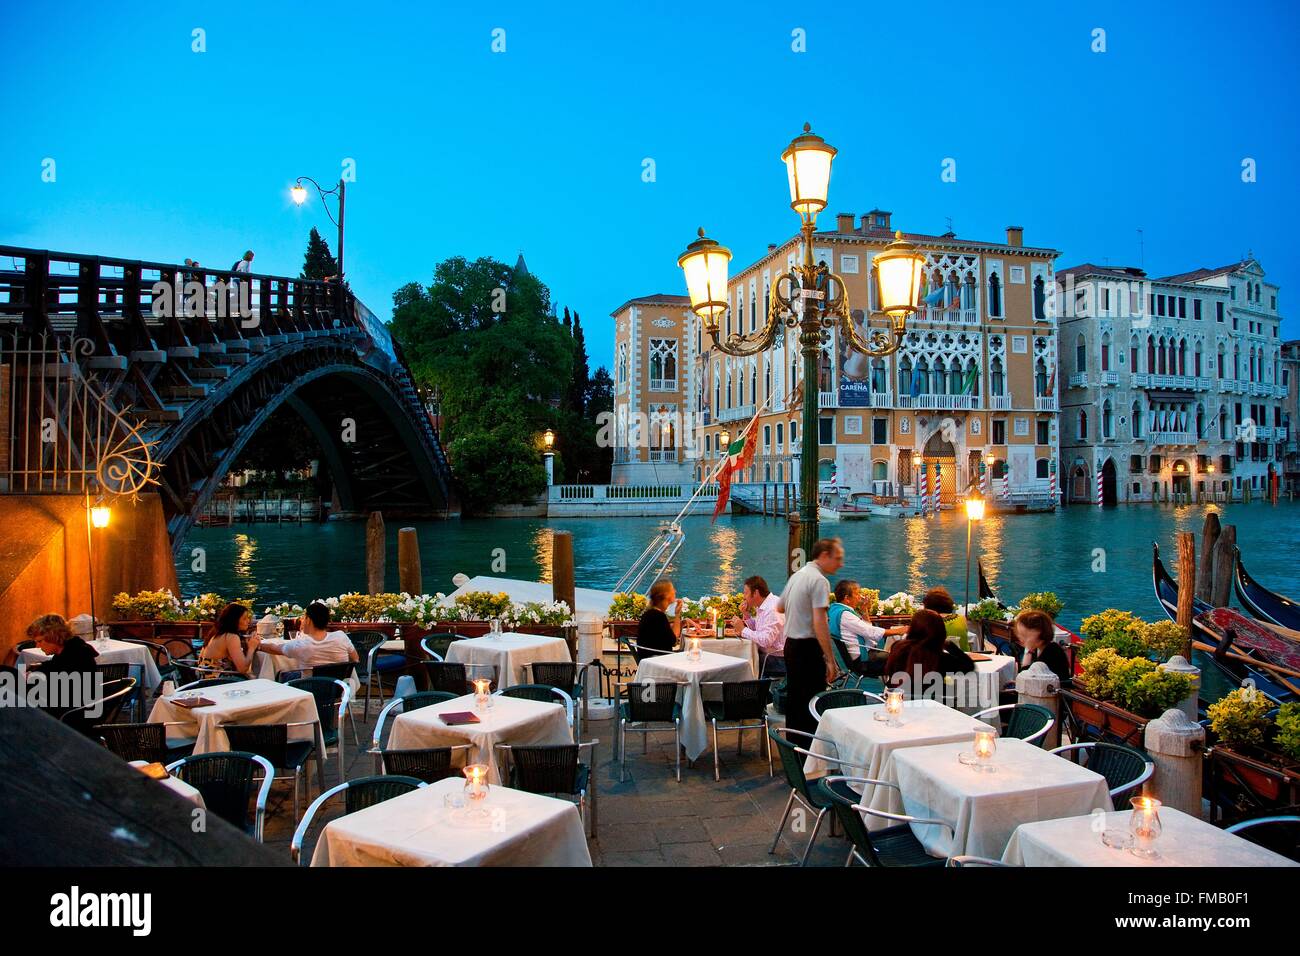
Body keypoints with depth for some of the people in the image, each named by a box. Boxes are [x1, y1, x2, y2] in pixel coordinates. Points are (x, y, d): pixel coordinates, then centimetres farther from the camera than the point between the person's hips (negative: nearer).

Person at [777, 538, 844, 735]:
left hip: (790, 644, 9)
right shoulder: (819, 580, -15)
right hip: (808, 647, -9)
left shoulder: (797, 575, 12)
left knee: (794, 698, 16)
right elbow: (819, 623, -22)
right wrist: (830, 660, -20)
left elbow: (780, 607, 25)